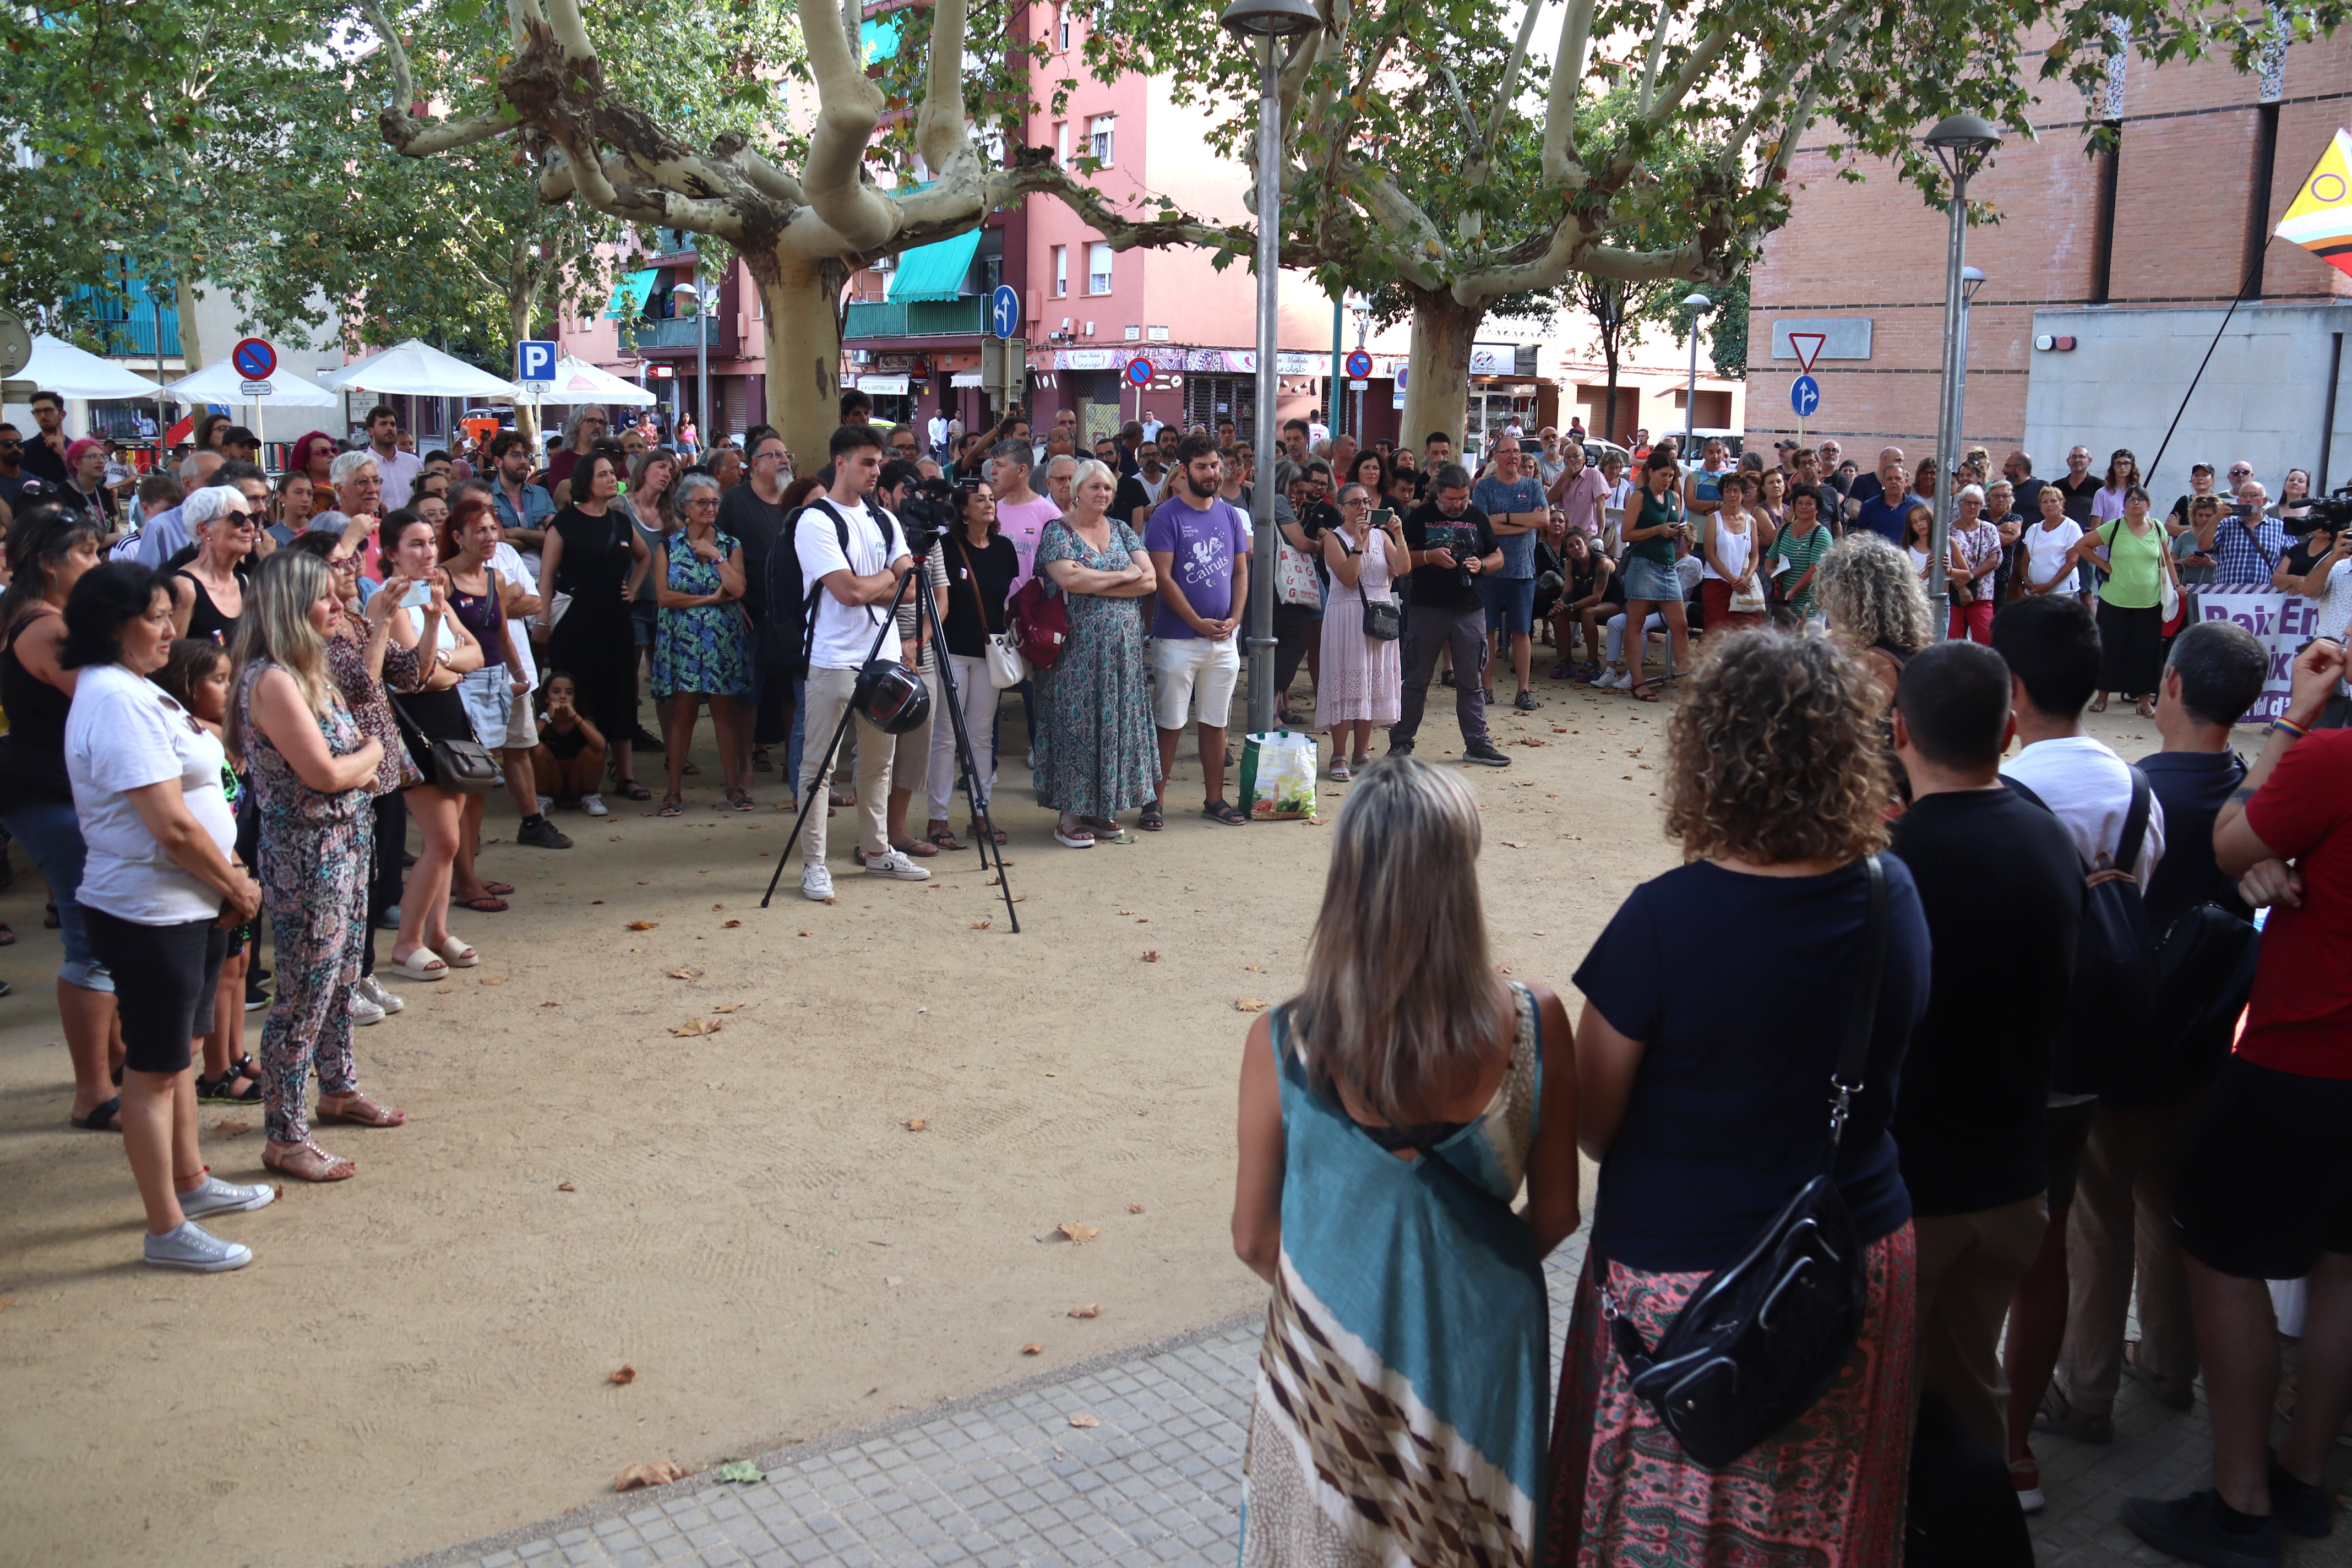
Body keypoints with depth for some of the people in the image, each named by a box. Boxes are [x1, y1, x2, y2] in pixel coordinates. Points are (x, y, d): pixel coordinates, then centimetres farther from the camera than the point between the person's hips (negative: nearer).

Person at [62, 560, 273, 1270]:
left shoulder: (136, 690, 11)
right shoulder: (116, 701, -21)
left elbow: (196, 797, 15)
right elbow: (173, 826, -25)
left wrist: (231, 879, 4)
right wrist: (238, 886, -11)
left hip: (190, 906, 10)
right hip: (149, 913, -10)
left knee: (177, 1051, 21)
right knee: (154, 1069, 0)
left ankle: (191, 1181, 36)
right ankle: (166, 1230, 9)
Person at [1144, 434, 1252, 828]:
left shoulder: (1231, 515, 10)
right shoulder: (1167, 516, -5)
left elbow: (1241, 572, 12)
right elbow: (1162, 577, -11)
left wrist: (1234, 619, -4)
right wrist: (1199, 623, -15)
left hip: (1224, 637, 5)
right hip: (1177, 637, -5)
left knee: (1216, 721, 11)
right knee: (1169, 723, -1)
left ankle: (1214, 799, 19)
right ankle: (1157, 800, 6)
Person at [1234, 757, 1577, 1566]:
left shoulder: (1282, 1045, -21)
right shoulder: (1532, 1026, -19)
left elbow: (1253, 1239, -8)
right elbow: (1555, 1215, -5)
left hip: (1334, 1359, -1)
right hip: (1482, 1346, 1)